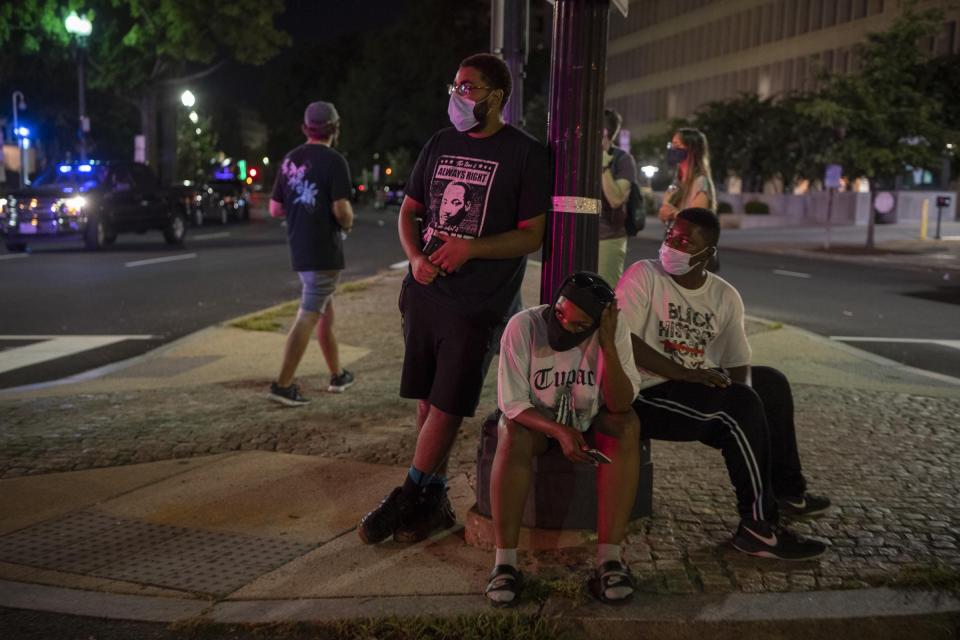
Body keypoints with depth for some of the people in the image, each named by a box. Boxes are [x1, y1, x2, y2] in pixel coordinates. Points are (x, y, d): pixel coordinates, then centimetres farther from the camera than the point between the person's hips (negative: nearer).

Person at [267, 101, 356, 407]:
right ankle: (283, 384, -7)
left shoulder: (289, 160, 9)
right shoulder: (334, 161, -11)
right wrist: (348, 222, 2)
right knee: (308, 316, -6)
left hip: (299, 249, 7)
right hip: (324, 252, -7)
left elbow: (275, 209, 11)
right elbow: (342, 210, -19)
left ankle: (337, 375, 27)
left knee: (325, 309, 18)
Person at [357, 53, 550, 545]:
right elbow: (409, 211, 16)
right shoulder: (441, 144, 13)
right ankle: (432, 501, 20)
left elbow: (532, 235, -6)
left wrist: (470, 248, -18)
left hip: (476, 301, -5)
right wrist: (416, 257, -3)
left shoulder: (525, 154, -3)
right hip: (425, 290, 5)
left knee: (447, 404, -5)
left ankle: (406, 498, 9)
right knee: (427, 398, 9)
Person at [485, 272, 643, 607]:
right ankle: (505, 562, -29)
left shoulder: (614, 332, -20)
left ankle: (609, 559, -30)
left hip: (590, 419, 2)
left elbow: (620, 406, -24)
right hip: (533, 417, -1)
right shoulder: (523, 326, -24)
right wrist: (559, 431, -38)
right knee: (512, 435, -34)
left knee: (628, 427, -29)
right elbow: (513, 403, -22)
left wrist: (607, 346, -36)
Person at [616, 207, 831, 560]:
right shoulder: (643, 276, -10)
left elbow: (738, 366, 4)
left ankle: (787, 491, 33)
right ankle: (759, 527, -17)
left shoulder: (725, 297, 7)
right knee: (740, 404, -26)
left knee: (773, 383, 17)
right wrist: (687, 374, -24)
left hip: (695, 389, 8)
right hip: (644, 397, -8)